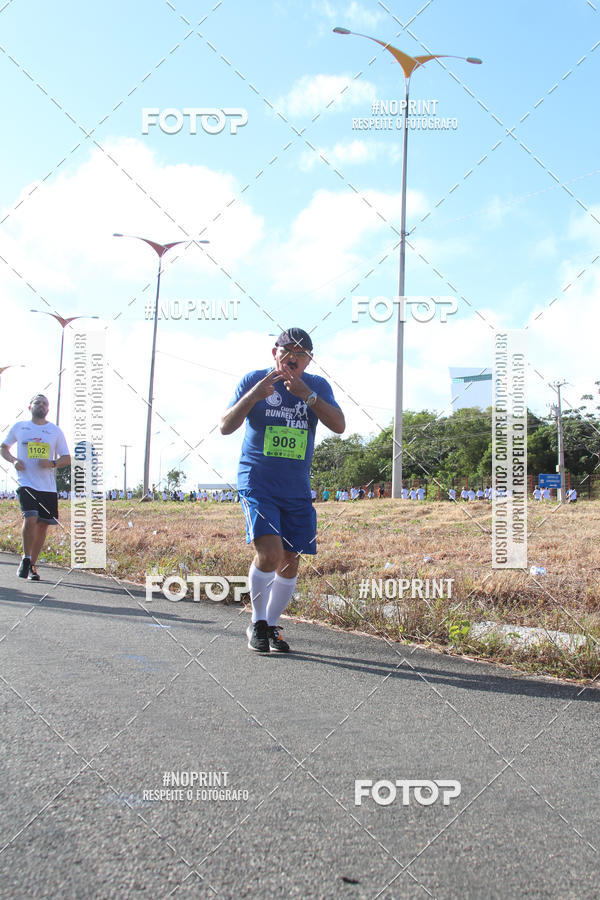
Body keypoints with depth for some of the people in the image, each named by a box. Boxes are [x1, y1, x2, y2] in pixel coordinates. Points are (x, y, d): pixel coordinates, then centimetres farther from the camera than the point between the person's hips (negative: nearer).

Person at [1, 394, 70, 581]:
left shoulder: (55, 431, 9)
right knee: (30, 518, -20)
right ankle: (25, 559, -3)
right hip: (26, 483, -2)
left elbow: (67, 459, 10)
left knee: (43, 524, 4)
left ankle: (32, 565, 18)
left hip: (48, 486, 2)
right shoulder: (19, 427, 8)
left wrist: (52, 464, -11)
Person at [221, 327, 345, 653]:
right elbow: (225, 427, -6)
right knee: (269, 552, -20)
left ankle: (271, 626, 24)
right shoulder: (253, 380, -1)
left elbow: (339, 426, -8)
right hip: (256, 483, -3)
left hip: (296, 489, 4)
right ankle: (257, 623, 2)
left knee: (290, 561, 5)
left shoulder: (318, 386, 5)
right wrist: (254, 395, -20)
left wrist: (306, 394, -19)